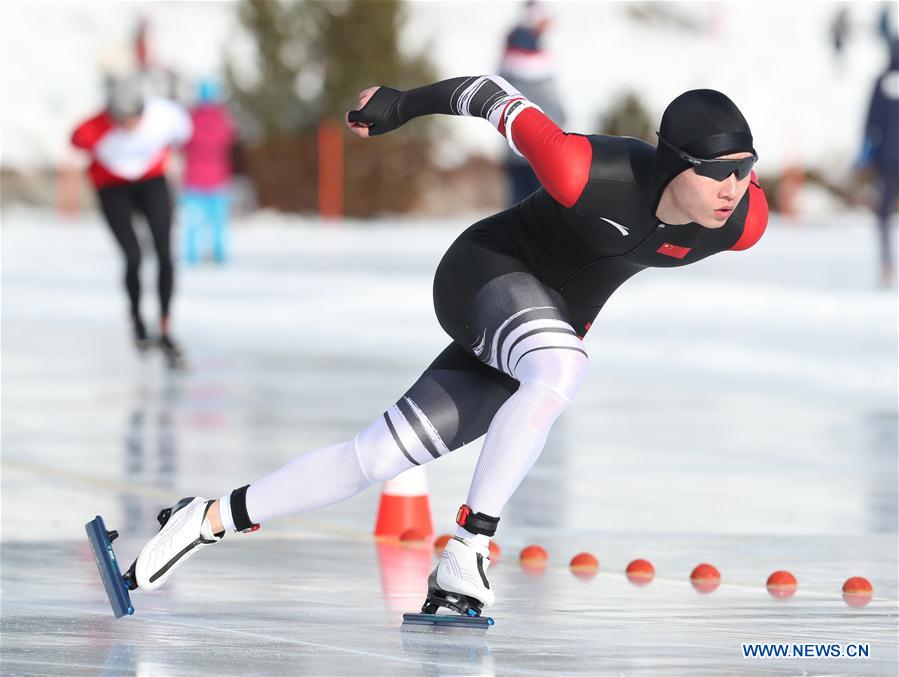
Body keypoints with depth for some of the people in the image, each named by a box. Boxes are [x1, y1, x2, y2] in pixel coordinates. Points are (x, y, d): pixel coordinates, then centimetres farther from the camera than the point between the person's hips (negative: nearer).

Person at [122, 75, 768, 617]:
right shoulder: (592, 174, -33)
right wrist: (401, 106, -5)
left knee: (378, 457, 0)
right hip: (490, 270, -6)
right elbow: (496, 96, -19)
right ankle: (467, 550, -31)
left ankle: (207, 521, 11)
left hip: (553, 327, 6)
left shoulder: (744, 222, -18)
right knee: (559, 368, -39)